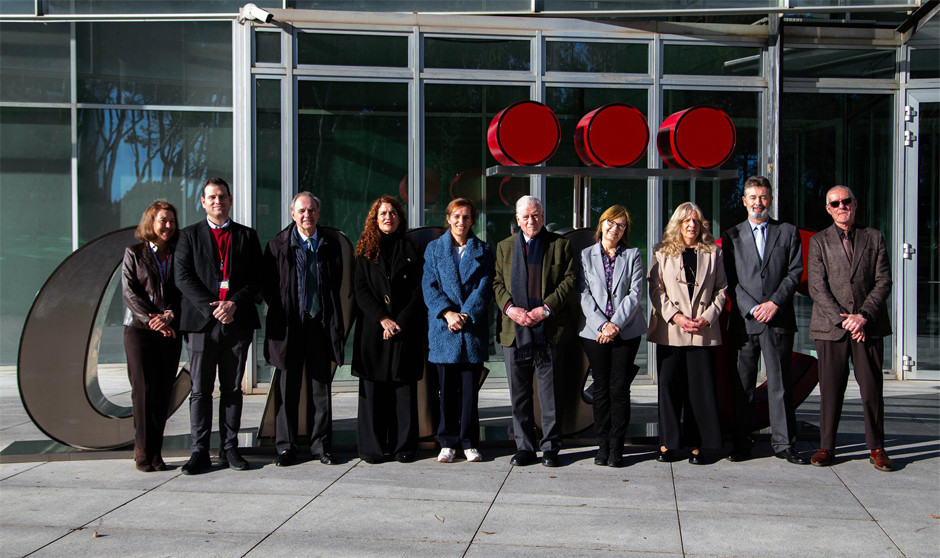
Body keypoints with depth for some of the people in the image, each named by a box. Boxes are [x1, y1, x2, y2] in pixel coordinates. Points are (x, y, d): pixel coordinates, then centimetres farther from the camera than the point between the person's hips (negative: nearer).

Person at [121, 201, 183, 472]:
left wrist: (169, 315, -12)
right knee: (143, 390, -6)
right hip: (139, 329, -2)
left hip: (170, 331, 2)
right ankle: (143, 453, 2)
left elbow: (183, 290, 6)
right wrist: (151, 319, -12)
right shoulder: (134, 253, 6)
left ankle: (155, 453, 6)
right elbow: (129, 290, -2)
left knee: (163, 392, 1)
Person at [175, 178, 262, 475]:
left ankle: (229, 449, 13)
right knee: (200, 390, 1)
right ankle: (200, 452, 6)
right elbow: (183, 277, -2)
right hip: (202, 321, -1)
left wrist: (234, 304, -12)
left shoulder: (247, 236, 11)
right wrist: (212, 308, -13)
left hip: (237, 321, 1)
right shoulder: (189, 235, 9)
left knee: (232, 389, 6)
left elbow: (256, 279, 4)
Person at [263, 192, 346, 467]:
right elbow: (268, 285, 3)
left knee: (321, 387, 7)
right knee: (287, 388, 4)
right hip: (289, 324, -1)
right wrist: (281, 312, -2)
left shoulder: (331, 242, 5)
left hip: (321, 324, 2)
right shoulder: (278, 244, 0)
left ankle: (321, 445, 15)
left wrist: (330, 314, 6)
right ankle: (285, 446, 13)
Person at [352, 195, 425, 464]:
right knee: (373, 388, 0)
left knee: (404, 386, -1)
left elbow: (418, 290, 3)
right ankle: (372, 448, 7)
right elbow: (360, 290, 2)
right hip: (373, 328, 0)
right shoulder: (366, 250, 11)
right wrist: (382, 319, -10)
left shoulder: (410, 249, 10)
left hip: (406, 328, 0)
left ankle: (404, 446, 6)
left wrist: (400, 321, -9)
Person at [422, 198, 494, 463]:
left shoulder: (483, 250, 9)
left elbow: (484, 288, 0)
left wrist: (465, 315, -12)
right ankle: (448, 442, 12)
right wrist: (447, 313, -14)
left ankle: (469, 443, 11)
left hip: (473, 328, 0)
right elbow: (429, 286, 1)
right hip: (443, 328, 0)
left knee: (470, 388, 2)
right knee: (447, 388, 3)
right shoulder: (434, 249, 9)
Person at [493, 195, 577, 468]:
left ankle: (550, 447, 11)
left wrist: (546, 308, -11)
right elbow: (498, 283, 10)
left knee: (550, 392, 1)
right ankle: (524, 447, 16)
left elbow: (570, 280, 0)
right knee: (519, 393, 7)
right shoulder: (504, 247, 16)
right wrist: (510, 308, -8)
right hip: (515, 331, 3)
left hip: (549, 330, -3)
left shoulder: (560, 244, 7)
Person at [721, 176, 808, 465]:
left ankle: (784, 443, 7)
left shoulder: (788, 232, 11)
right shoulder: (731, 236, 11)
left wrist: (775, 302, -10)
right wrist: (752, 308, -9)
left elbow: (795, 272, 3)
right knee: (741, 385, 2)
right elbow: (731, 280, 3)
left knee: (780, 383, 1)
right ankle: (742, 443, 9)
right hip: (743, 320, 0)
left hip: (778, 319, 0)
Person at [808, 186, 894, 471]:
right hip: (830, 327, 0)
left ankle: (876, 448, 11)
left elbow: (884, 282, 3)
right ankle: (826, 447, 10)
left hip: (869, 326, 1)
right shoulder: (818, 241, 8)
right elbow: (817, 287, -1)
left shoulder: (874, 238, 10)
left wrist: (863, 315, -10)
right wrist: (842, 319, -11)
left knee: (872, 388, 1)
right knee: (830, 389, 1)